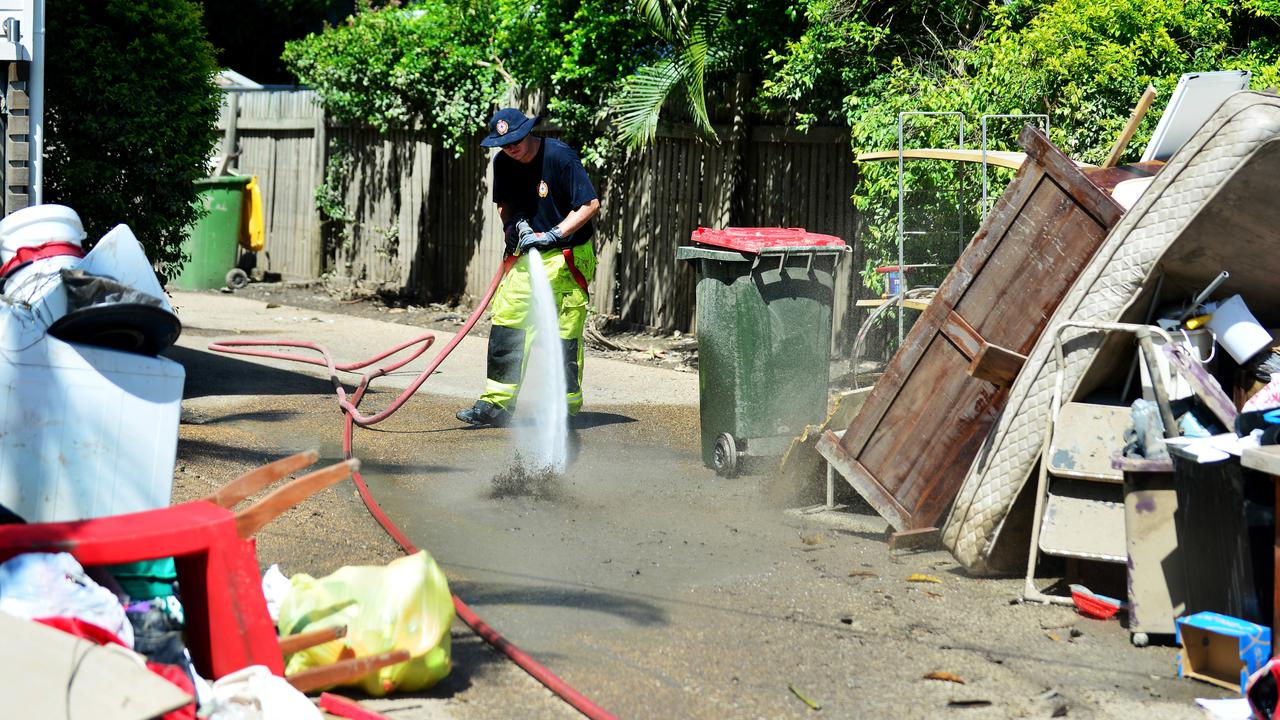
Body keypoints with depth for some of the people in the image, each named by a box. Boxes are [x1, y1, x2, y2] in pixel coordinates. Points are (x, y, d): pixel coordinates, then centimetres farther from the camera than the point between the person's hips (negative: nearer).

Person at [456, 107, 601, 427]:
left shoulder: (559, 156, -17)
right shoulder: (503, 163, 2)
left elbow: (591, 204, -18)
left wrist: (554, 234, -24)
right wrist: (511, 223, -4)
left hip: (566, 257, -6)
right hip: (526, 254, 6)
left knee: (564, 333, -6)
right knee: (506, 322, 1)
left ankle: (566, 408, 3)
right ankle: (497, 402, 8)